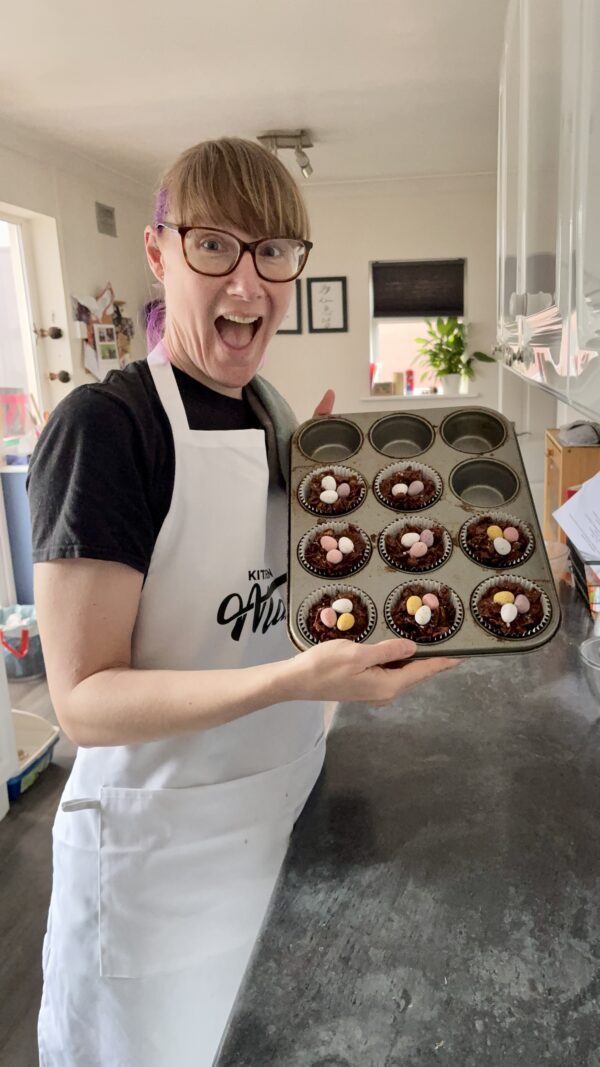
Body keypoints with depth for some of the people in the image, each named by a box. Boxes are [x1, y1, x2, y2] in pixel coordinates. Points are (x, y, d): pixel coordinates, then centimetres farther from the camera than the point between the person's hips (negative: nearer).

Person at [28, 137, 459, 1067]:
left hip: (291, 802, 7)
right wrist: (294, 678, -34)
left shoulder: (275, 415, 2)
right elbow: (84, 698, -22)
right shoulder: (104, 425, -21)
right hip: (158, 843, -6)